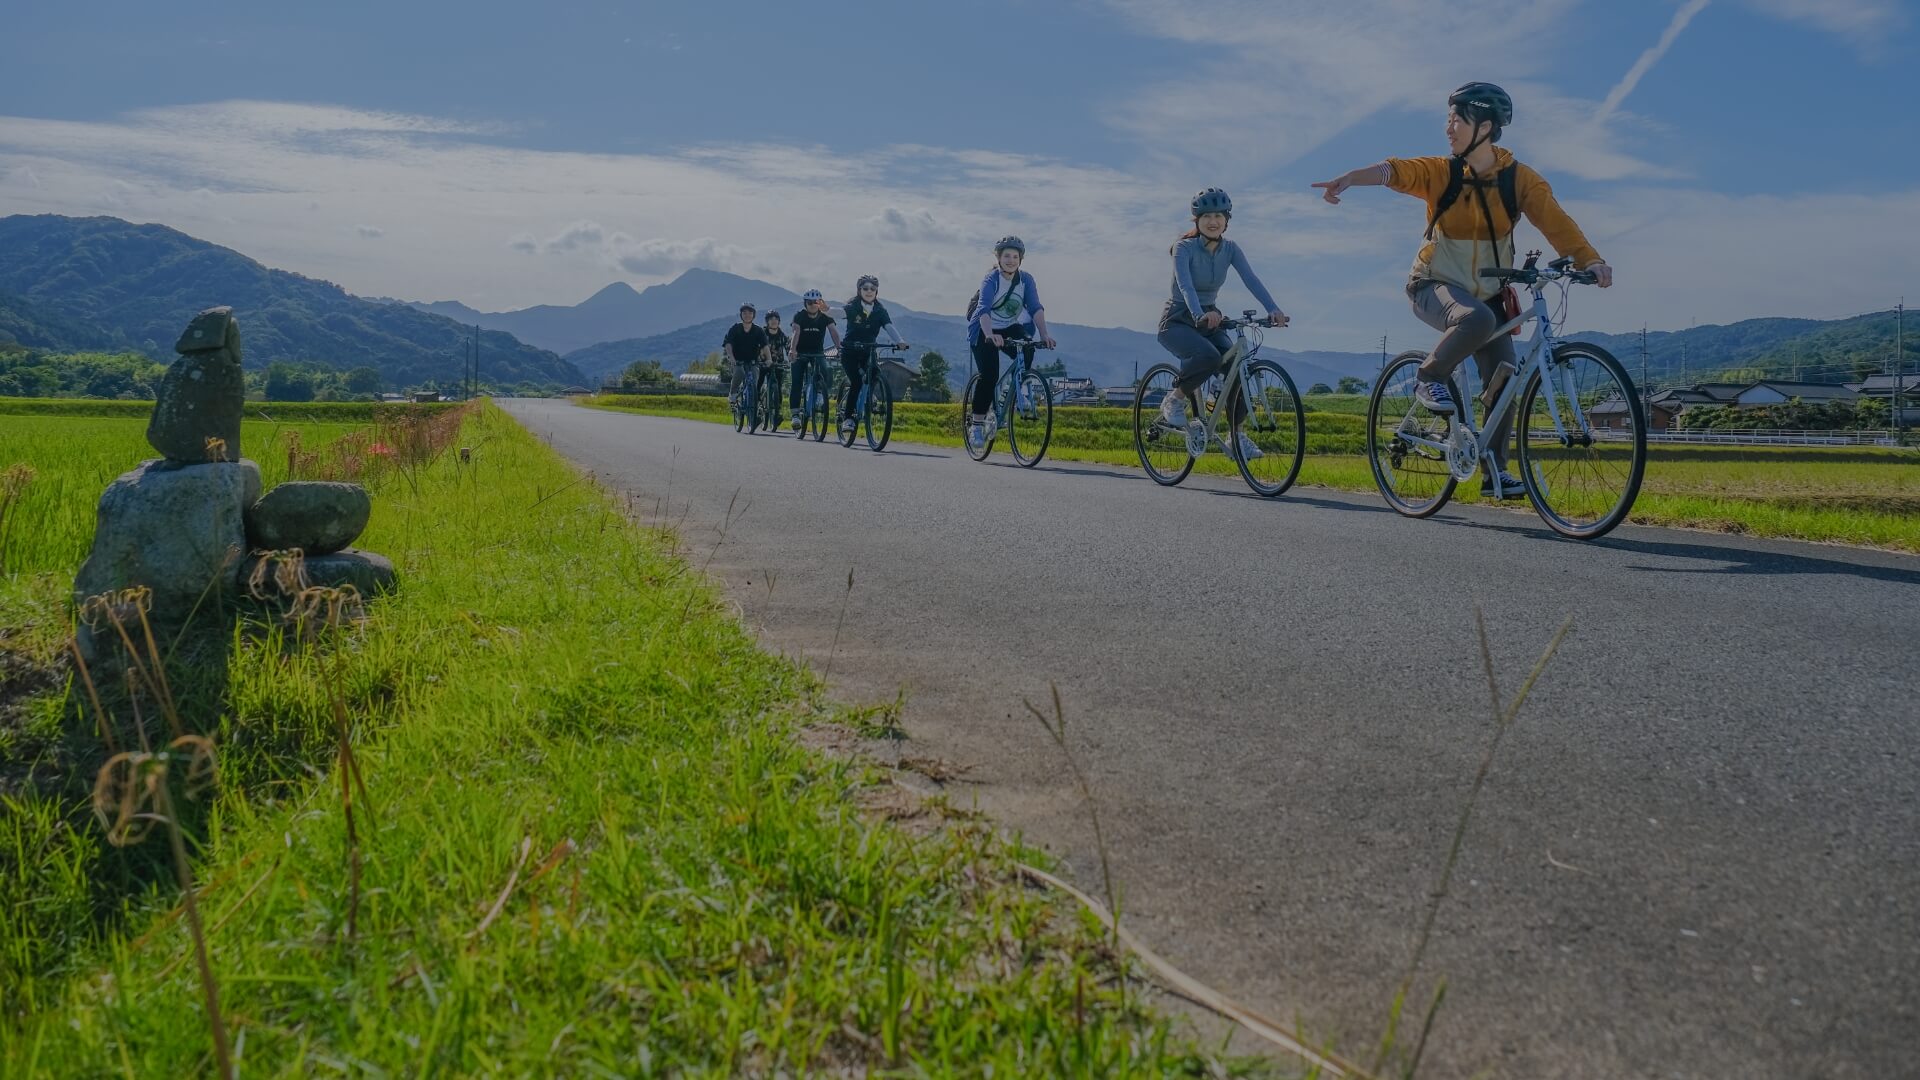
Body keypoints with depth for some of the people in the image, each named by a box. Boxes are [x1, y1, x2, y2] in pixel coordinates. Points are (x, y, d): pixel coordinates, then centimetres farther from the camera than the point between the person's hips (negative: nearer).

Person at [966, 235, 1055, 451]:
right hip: (986, 331, -4)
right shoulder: (991, 279, -20)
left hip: (1011, 328, 4)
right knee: (989, 376, -16)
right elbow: (984, 310, -34)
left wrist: (1044, 334, -33)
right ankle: (976, 423, -5)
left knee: (1027, 352, -25)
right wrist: (990, 335, -51)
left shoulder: (1026, 279, -8)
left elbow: (1036, 308, -17)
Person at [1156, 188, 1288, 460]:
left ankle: (1237, 435, -3)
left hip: (1209, 321, 5)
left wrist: (1273, 309, -31)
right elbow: (1185, 285, -32)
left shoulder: (1230, 249, 0)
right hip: (1177, 321, -5)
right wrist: (1200, 315, -51)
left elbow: (1251, 280, -14)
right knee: (1209, 356, -35)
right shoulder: (1184, 248, -14)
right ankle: (1175, 399, -10)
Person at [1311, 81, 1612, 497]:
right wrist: (1347, 179, -46)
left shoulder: (1519, 179, -6)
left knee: (1505, 382, -4)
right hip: (1436, 285, -3)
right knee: (1477, 320, -36)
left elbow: (1556, 222, -17)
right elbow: (1395, 170, -25)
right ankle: (1429, 378, -12)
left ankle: (1495, 470, 10)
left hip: (1488, 293, 3)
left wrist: (1591, 261, -35)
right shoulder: (1442, 172, -8)